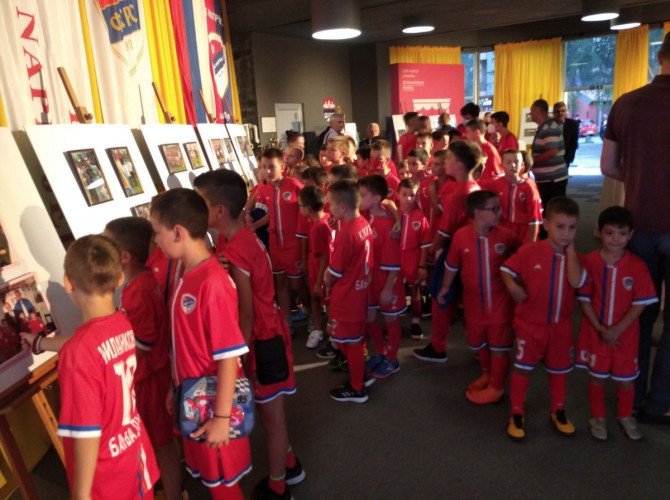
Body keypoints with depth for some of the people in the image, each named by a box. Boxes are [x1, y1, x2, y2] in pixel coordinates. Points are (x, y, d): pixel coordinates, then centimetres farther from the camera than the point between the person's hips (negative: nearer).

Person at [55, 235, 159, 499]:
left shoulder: (80, 351, -29)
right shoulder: (123, 324, -8)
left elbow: (86, 435, -24)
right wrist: (39, 342, 28)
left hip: (107, 475, -6)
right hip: (136, 450, 6)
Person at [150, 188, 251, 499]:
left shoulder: (212, 282, -26)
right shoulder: (185, 275, 1)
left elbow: (229, 357, -24)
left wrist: (222, 417, -20)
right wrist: (176, 388, 15)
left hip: (214, 405, -7)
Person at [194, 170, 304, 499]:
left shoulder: (232, 253, -27)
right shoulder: (242, 236, 0)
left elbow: (246, 314, -21)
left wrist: (239, 355, -13)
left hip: (261, 339, -9)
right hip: (267, 331, 9)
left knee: (270, 415, 10)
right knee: (271, 411, 25)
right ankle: (289, 466, 45)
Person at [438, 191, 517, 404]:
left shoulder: (505, 235, -14)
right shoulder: (461, 236, -14)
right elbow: (451, 265, 0)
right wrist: (445, 288, 10)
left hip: (500, 301, -2)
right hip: (474, 301, 2)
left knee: (498, 345, 8)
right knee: (478, 342, 21)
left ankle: (496, 387, 27)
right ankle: (486, 374, 47)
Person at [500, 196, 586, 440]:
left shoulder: (574, 256, -6)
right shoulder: (529, 251, -15)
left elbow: (577, 281, -25)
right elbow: (506, 269, -6)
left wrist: (570, 249, -20)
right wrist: (513, 288, -24)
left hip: (561, 325, 3)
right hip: (530, 323, -3)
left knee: (559, 369, 18)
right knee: (523, 368, 6)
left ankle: (558, 411, 38)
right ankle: (516, 414, 21)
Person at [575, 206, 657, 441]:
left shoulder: (637, 265, -12)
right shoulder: (590, 262, -13)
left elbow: (640, 302, -10)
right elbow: (584, 299, -8)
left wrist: (618, 329, -15)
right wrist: (599, 328, -13)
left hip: (625, 334, 1)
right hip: (595, 332, 0)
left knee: (626, 378, 14)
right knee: (597, 376, 13)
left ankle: (625, 416, 39)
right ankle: (598, 417, 33)